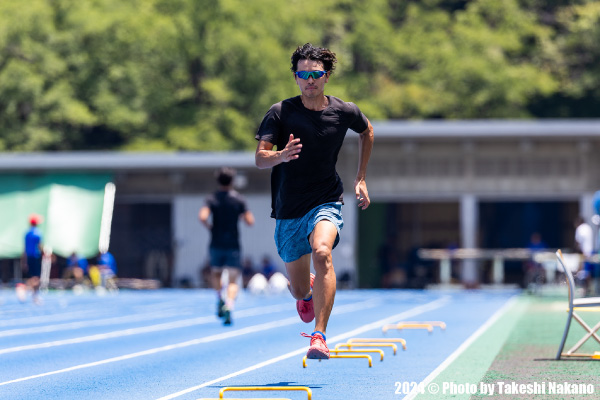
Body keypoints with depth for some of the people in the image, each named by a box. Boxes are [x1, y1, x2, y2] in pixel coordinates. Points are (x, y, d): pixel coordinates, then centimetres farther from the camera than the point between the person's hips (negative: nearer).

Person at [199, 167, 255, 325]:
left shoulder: (212, 199, -1)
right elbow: (250, 221, -4)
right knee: (233, 280, -5)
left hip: (216, 245, 1)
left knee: (216, 273, 27)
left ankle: (219, 301, 17)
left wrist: (209, 226, 2)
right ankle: (229, 307, -26)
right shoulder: (239, 199, -2)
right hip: (233, 245, -1)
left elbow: (202, 217, -17)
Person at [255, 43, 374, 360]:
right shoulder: (280, 113, -7)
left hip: (326, 203, -1)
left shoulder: (345, 112, -2)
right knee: (299, 291, 10)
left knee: (322, 252, -33)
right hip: (288, 210, 1)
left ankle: (319, 336, -33)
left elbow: (367, 131, 21)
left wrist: (361, 178, 17)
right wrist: (281, 156, -37)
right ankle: (308, 292, 51)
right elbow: (259, 158, -14)